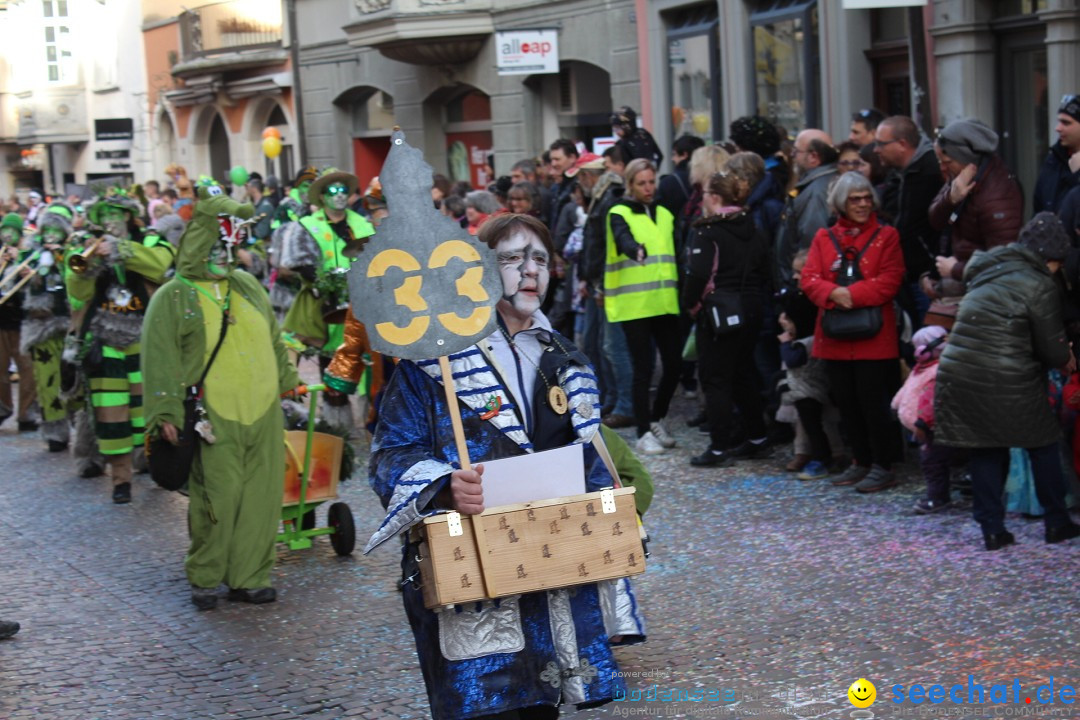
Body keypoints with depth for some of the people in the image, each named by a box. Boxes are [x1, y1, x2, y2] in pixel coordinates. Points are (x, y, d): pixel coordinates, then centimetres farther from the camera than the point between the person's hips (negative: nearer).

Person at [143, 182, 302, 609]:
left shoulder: (248, 285, 16)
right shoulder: (172, 298, 0)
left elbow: (274, 339, 25)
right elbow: (160, 358, -3)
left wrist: (287, 382, 24)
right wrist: (165, 412, -9)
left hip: (264, 413, 5)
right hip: (215, 418, -5)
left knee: (261, 497, 4)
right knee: (217, 499, -5)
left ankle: (249, 577, 15)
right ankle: (204, 578, 12)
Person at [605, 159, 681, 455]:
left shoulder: (665, 215, 16)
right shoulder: (619, 214, -2)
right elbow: (622, 239, -24)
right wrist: (636, 250, -45)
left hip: (665, 302, 5)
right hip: (633, 304, -5)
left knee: (674, 363, 4)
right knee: (643, 368, -4)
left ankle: (657, 419, 25)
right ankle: (644, 433, 5)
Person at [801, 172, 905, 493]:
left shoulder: (886, 236, 1)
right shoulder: (824, 238, 11)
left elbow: (889, 281, -9)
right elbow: (809, 279, 1)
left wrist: (851, 294, -19)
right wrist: (833, 294, -19)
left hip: (874, 337, -4)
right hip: (835, 337, 4)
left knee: (874, 402, -4)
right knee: (846, 403, 9)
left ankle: (883, 466, 4)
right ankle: (861, 462, 22)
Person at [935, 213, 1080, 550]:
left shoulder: (987, 272, 15)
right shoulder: (1040, 286, -7)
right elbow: (1052, 349, -5)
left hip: (957, 375, 5)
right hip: (1006, 383, -5)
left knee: (984, 450, 15)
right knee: (1042, 443, 14)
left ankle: (992, 529, 13)